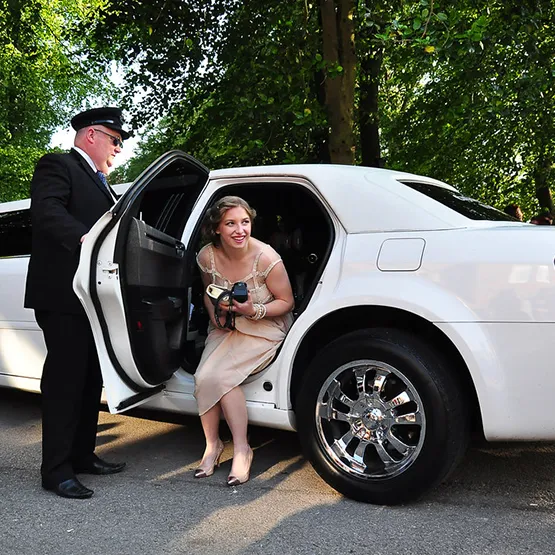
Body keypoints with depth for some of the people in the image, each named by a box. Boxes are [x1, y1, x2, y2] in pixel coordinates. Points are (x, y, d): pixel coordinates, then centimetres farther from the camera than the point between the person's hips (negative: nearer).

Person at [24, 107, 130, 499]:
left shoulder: (100, 182, 24)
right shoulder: (57, 166, -4)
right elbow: (47, 210, -22)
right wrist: (82, 237, -37)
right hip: (64, 295, -9)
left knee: (90, 381, 14)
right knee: (64, 382, -5)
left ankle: (83, 456, 26)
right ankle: (57, 471, 3)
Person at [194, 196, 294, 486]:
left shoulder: (266, 258, -22)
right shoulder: (207, 256, -9)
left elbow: (286, 301, -11)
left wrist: (254, 311, -26)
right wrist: (215, 315, -5)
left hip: (265, 328, -4)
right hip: (226, 328, 5)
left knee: (218, 375, -25)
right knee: (204, 377, -21)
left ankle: (241, 449, -9)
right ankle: (212, 445, 0)